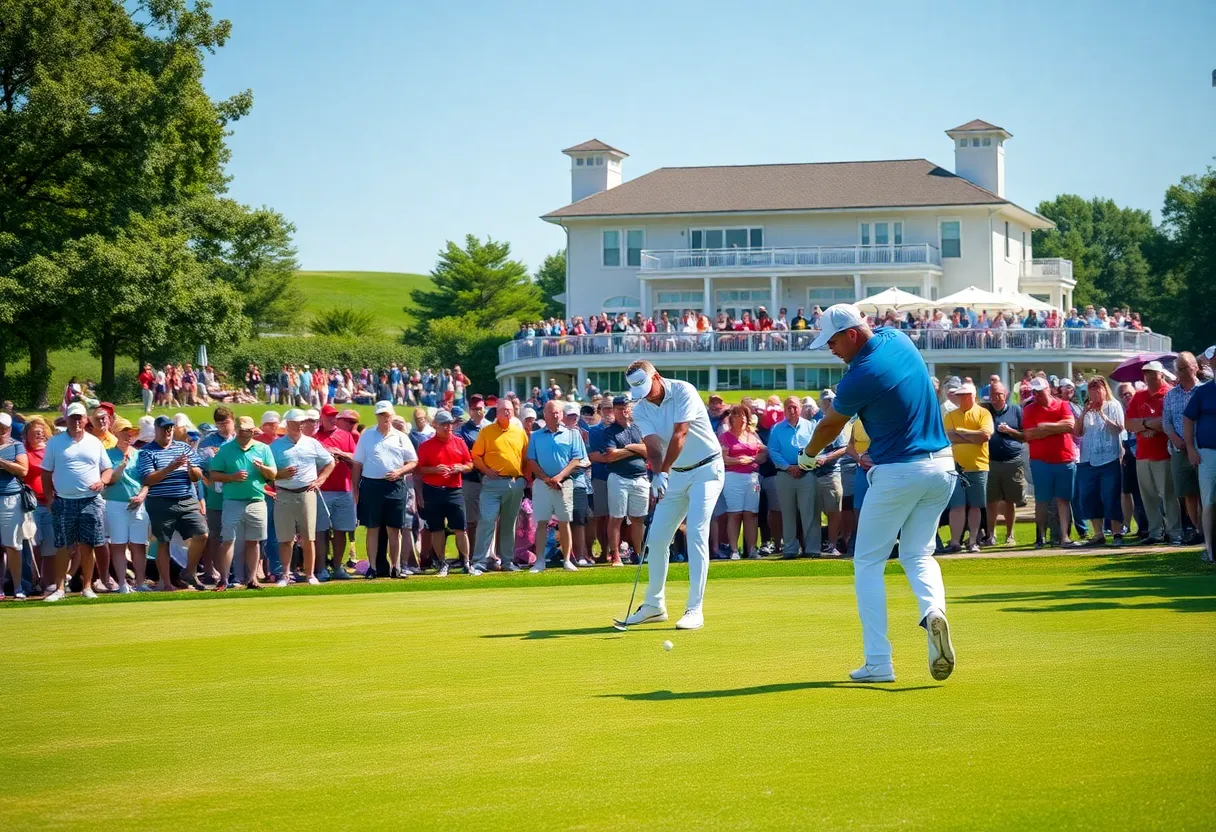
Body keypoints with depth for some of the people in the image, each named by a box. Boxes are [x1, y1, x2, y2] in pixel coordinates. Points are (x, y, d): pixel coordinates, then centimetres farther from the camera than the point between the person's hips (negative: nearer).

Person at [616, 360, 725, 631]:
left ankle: (695, 609, -17)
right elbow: (653, 446, -14)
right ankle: (654, 605, 19)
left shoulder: (683, 391, -18)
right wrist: (658, 474, -33)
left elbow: (679, 435, -26)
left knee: (696, 534, -16)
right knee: (656, 538, 5)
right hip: (675, 475, 6)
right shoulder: (641, 410, -3)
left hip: (706, 469, -6)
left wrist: (663, 472, -32)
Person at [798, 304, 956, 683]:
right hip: (943, 467, 7)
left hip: (897, 474, -7)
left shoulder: (859, 378, -17)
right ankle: (934, 610, -16)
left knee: (868, 563, 6)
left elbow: (830, 426, 0)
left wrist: (807, 456, 21)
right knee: (918, 554, 16)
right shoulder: (897, 338, 4)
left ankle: (878, 662, -1)